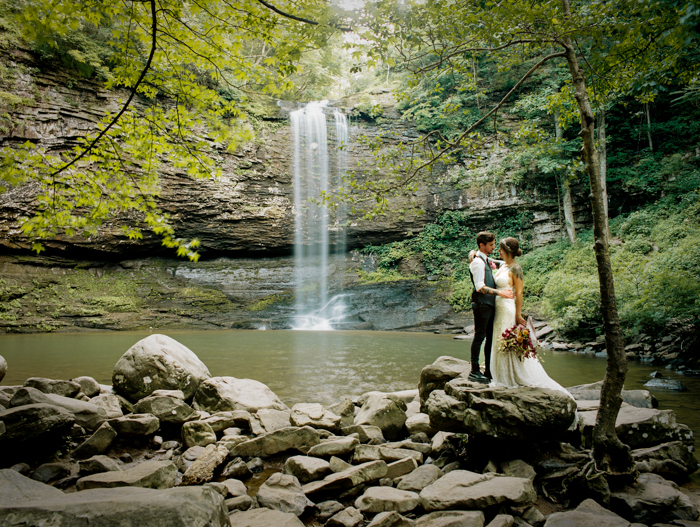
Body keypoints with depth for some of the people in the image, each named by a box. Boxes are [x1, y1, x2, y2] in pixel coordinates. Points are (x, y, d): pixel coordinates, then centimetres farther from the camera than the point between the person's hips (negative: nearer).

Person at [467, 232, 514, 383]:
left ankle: (489, 371, 19)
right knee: (480, 336, -5)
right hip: (481, 304, -10)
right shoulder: (478, 262, -13)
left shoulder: (486, 260, 16)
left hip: (489, 304, 10)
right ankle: (474, 371, 1)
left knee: (490, 337, 12)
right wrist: (500, 292, -21)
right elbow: (480, 287, -21)